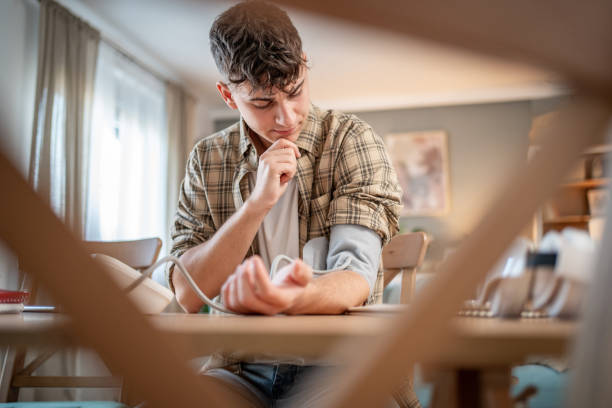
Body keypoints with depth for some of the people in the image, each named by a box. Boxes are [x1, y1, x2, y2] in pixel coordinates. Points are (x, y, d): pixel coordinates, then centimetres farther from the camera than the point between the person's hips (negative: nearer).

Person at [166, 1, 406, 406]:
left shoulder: (353, 140, -3)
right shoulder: (207, 160, 5)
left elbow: (356, 273, -15)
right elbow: (187, 294, -4)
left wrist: (290, 299, -38)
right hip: (242, 367, 3)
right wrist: (258, 203, -17)